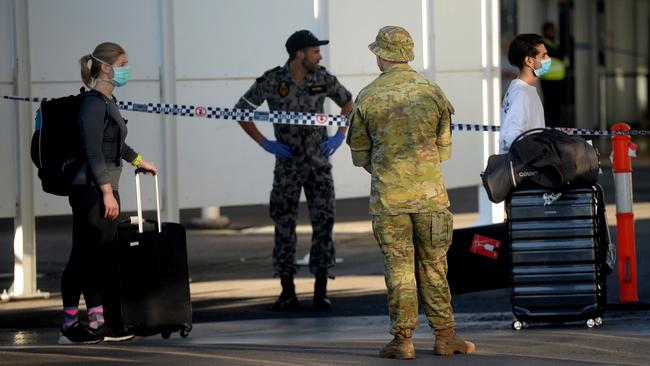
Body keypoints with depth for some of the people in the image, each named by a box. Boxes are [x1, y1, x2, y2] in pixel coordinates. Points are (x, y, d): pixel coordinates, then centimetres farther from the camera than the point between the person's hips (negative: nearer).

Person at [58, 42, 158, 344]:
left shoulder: (107, 102, 15)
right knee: (84, 257, -6)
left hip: (104, 189, 10)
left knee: (100, 257, 9)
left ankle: (97, 322, 12)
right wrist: (107, 192, -23)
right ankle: (70, 326, -1)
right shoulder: (94, 103, -14)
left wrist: (139, 161, 44)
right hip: (91, 190, -10)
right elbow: (93, 151, -20)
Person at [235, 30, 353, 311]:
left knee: (323, 222, -3)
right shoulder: (272, 81, -9)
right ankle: (287, 292, 8)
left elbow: (347, 102, 18)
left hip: (319, 163, 2)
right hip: (287, 166, -2)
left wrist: (340, 136, 6)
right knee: (284, 225, 0)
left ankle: (320, 291, 3)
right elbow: (241, 110, 1)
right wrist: (264, 143, -5)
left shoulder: (323, 79, -2)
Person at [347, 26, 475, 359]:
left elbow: (359, 154, 6)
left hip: (388, 195, -1)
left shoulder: (367, 98, -4)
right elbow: (444, 147, 9)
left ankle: (403, 340, 1)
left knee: (398, 266, 3)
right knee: (434, 265, 9)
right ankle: (444, 336, 10)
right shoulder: (432, 92, 0)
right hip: (430, 193, 1)